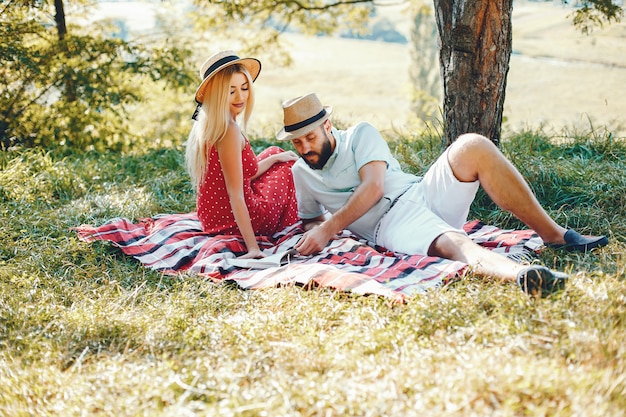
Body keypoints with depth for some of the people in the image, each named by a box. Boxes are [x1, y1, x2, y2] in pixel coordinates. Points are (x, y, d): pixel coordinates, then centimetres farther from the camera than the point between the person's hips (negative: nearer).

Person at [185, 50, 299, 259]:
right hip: (234, 221, -9)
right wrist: (253, 247, -31)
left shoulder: (206, 125, 1)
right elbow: (235, 195, -30)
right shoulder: (229, 131, -28)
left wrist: (276, 157, 17)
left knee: (275, 152, 28)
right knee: (290, 166, 18)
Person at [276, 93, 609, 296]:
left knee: (473, 147, -26)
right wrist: (314, 231, 2)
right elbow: (310, 218, 27)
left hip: (424, 193, 3)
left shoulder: (360, 135, 9)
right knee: (453, 244, -37)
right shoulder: (300, 174, 17)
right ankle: (520, 275, -71)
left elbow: (373, 187, -6)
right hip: (393, 225, -2)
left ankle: (552, 234, -22)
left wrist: (329, 228, -13)